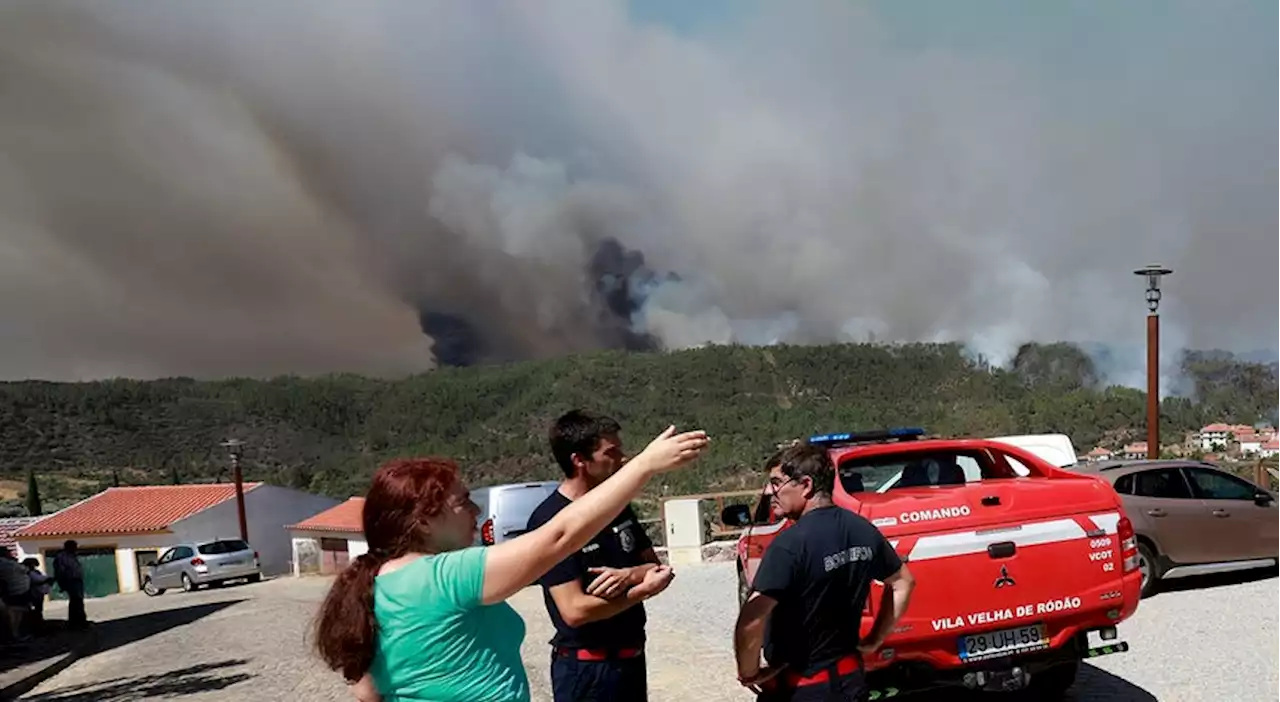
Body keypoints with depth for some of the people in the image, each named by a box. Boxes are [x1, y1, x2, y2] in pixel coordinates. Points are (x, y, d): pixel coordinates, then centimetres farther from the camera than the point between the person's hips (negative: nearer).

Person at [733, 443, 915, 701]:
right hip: (849, 678, 7)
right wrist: (875, 641, 17)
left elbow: (751, 620, -32)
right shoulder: (863, 531, -1)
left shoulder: (790, 544, -24)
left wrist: (748, 672, -15)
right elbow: (902, 583, 14)